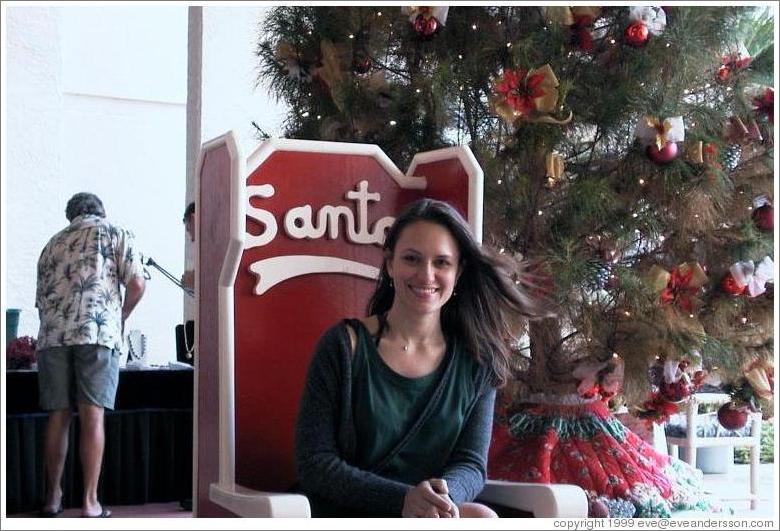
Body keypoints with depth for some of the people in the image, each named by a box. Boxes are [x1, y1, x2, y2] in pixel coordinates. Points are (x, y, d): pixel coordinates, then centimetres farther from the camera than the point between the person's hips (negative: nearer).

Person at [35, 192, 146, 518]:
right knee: (92, 417, -3)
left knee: (58, 417, 9)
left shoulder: (53, 243, 26)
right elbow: (137, 284, 3)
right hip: (97, 332, -4)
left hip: (52, 334, 4)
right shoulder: (115, 234, 13)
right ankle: (90, 503, -3)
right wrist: (122, 317, 19)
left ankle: (52, 498, 14)